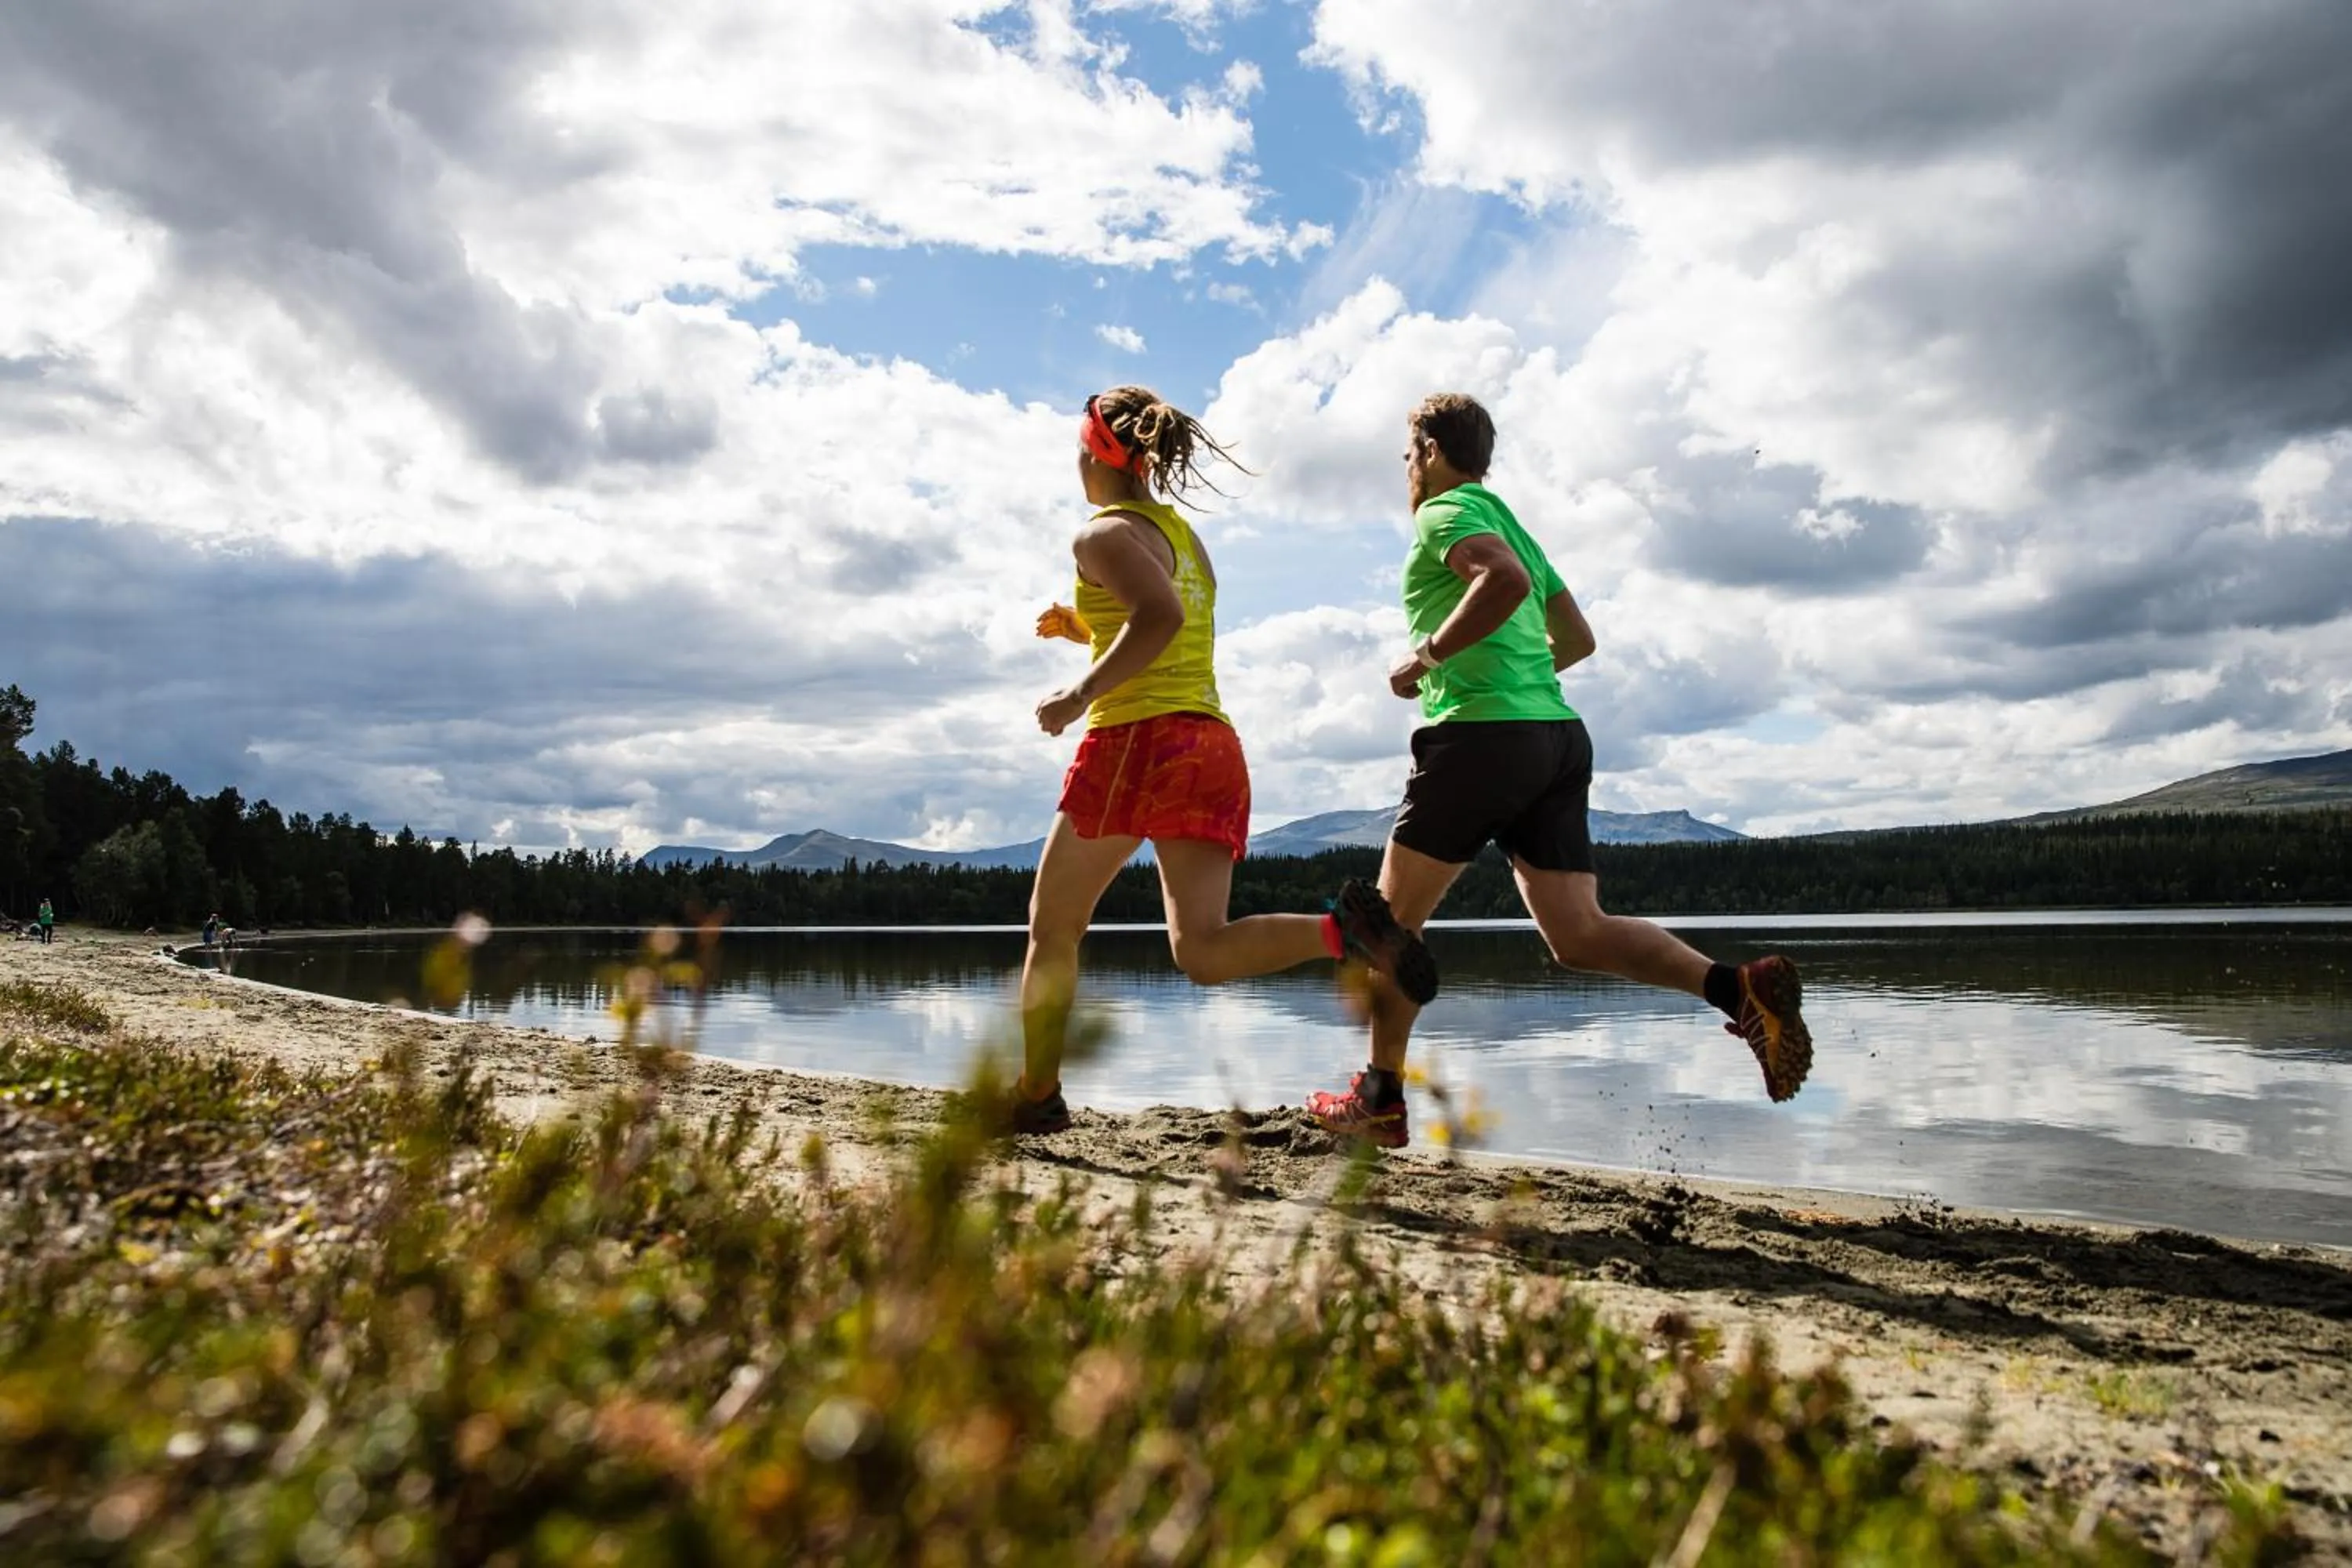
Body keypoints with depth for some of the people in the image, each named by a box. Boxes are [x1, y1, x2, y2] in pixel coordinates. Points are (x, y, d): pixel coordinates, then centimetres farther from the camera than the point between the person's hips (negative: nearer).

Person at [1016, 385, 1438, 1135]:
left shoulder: (1104, 534, -3)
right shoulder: (1183, 535, 23)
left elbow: (1160, 617, -22)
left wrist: (1082, 691, -17)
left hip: (1139, 737, -7)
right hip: (1214, 743, 7)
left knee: (1052, 927, 9)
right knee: (1203, 950, -3)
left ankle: (1035, 1095, 13)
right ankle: (1344, 927, -27)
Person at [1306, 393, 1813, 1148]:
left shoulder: (1446, 512, 0)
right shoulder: (1507, 520, 26)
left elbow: (1506, 581, -23)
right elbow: (1578, 639, 30)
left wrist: (1425, 658, -13)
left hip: (1482, 737, -8)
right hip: (1558, 734, 8)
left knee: (1394, 918, 6)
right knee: (1579, 934, 1)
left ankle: (1381, 1098, 12)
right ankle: (1741, 987, -18)